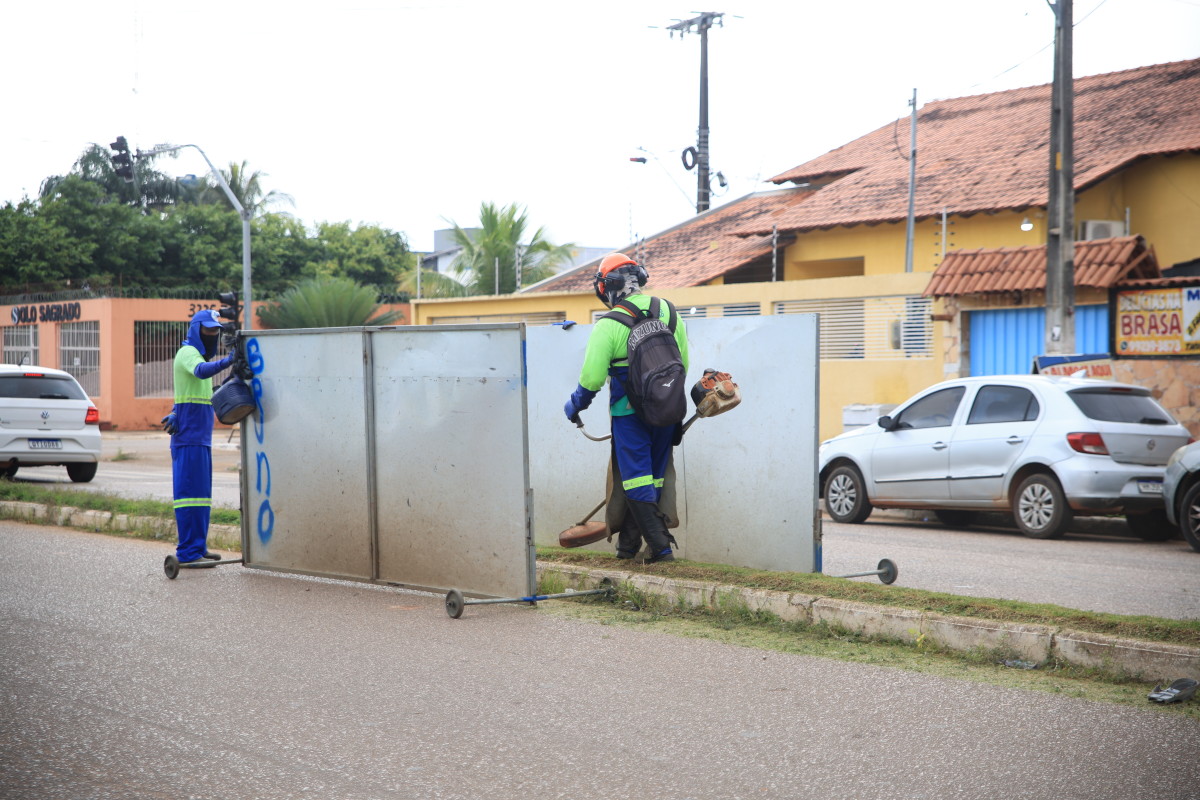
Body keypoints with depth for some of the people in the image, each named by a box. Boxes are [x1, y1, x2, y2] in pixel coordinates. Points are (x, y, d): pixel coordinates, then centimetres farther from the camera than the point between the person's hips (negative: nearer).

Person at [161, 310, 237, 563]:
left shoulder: (198, 355, 22)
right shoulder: (187, 353, -8)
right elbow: (201, 371, -33)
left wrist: (175, 415, 6)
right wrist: (227, 362, -48)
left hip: (201, 438, 10)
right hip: (189, 438, -10)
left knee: (201, 493, 12)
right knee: (190, 491, -11)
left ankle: (198, 547, 18)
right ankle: (188, 552, -11)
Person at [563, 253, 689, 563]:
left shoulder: (609, 326, -13)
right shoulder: (668, 312, 4)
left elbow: (592, 378, -13)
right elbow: (683, 364, 12)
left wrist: (574, 406, 5)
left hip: (630, 413, -5)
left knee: (637, 480, 1)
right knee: (653, 476, 14)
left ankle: (660, 546, -6)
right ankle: (628, 542, 24)